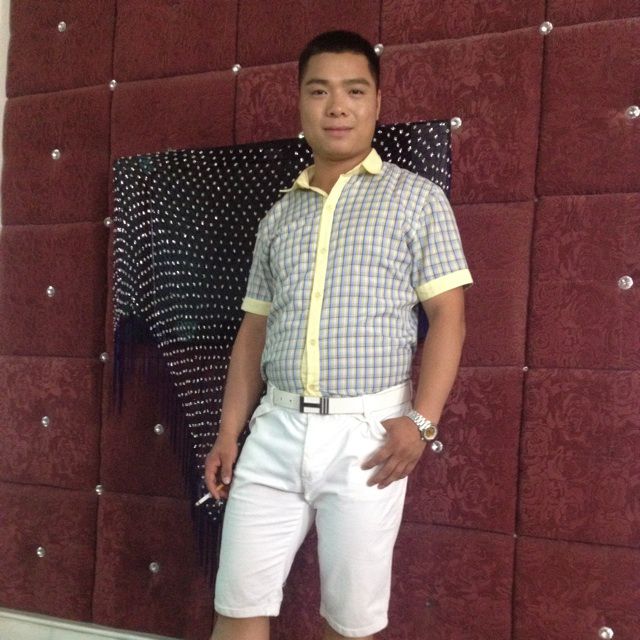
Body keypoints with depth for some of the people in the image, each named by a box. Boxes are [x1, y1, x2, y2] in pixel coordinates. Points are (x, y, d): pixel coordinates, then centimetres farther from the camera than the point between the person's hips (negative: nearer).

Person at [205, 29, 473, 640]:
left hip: (364, 431, -3)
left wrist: (421, 421, -15)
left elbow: (448, 316, -4)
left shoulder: (417, 198, 2)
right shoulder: (278, 215, 14)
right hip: (275, 428, 4)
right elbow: (254, 330, 15)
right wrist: (228, 432, 9)